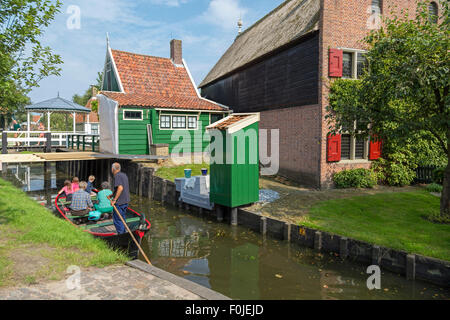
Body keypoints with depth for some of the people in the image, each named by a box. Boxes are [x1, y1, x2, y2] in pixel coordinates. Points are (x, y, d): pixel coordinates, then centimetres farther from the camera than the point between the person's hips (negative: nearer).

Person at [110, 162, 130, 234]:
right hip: (126, 201, 9)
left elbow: (120, 188, -27)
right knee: (122, 218, 19)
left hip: (120, 202, -9)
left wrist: (114, 200, -23)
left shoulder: (117, 176, -14)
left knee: (117, 219, 0)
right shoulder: (124, 175, 13)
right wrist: (112, 195, 22)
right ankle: (124, 233, 27)